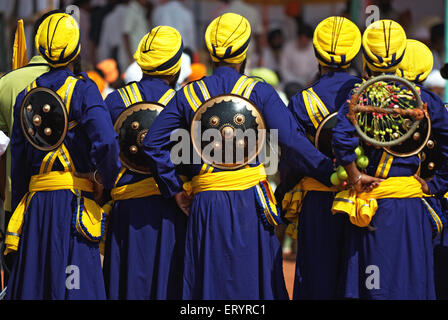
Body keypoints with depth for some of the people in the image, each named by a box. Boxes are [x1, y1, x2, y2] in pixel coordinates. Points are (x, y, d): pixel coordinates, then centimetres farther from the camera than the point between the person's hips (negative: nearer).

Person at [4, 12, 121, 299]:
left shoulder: (26, 96, 11)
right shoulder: (82, 90, -5)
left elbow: (18, 160, 14)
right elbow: (105, 142, -20)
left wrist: (19, 208, 20)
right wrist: (106, 181, -3)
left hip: (35, 201, 5)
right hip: (73, 199, -5)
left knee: (31, 283, 8)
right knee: (77, 287, -7)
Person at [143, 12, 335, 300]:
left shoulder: (187, 95, 7)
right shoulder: (259, 92, -1)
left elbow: (153, 143, 3)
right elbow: (294, 143, -10)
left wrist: (176, 190, 7)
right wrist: (335, 176, -7)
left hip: (205, 203, 2)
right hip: (250, 200, -2)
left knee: (208, 285, 8)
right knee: (254, 280, 4)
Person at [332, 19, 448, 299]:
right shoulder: (423, 99, 2)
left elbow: (342, 137, -22)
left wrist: (356, 178, -10)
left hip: (372, 203, -2)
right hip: (412, 207, 2)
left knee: (375, 286, 2)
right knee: (412, 282, 9)